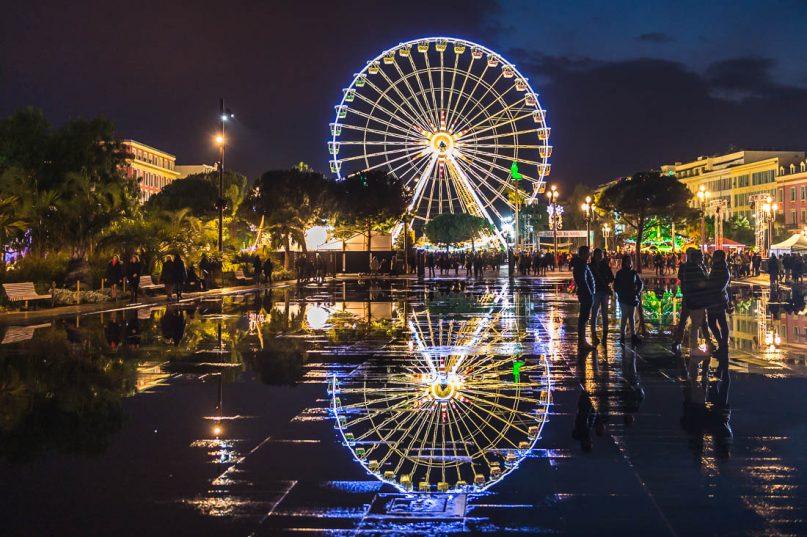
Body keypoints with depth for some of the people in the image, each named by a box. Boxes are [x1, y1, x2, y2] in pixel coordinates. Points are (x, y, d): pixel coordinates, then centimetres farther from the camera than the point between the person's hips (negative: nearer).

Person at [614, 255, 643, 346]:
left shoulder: (634, 273, 6)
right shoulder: (620, 273, -1)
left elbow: (640, 284, 11)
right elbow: (616, 286, 1)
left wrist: (638, 292, -3)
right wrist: (620, 294, -9)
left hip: (633, 298, 3)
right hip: (623, 299, -3)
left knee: (632, 317, 3)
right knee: (625, 316, -8)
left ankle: (633, 336, 2)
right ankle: (622, 336, -5)